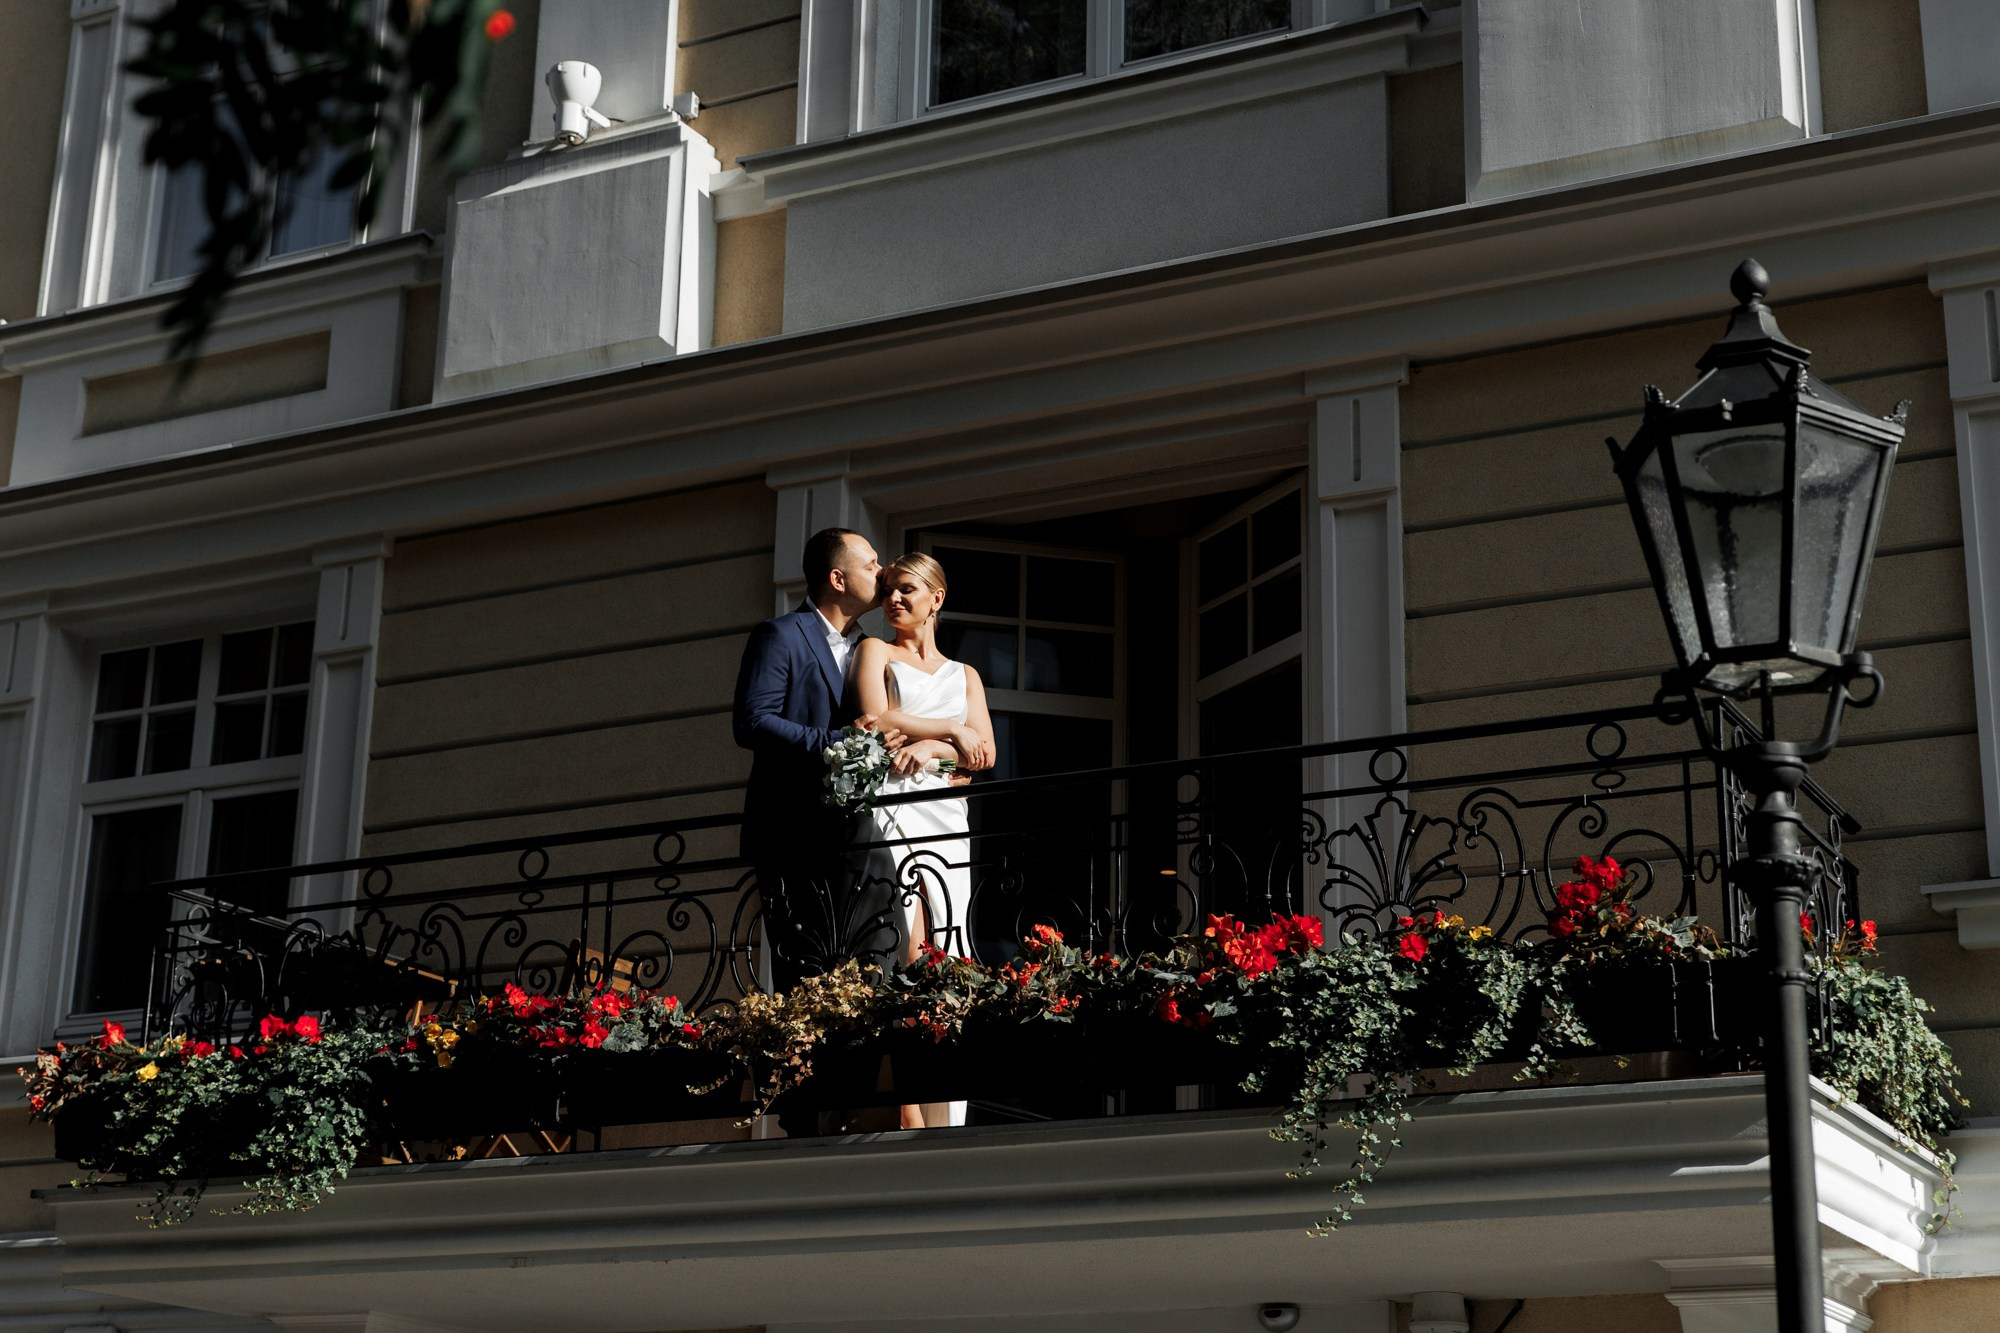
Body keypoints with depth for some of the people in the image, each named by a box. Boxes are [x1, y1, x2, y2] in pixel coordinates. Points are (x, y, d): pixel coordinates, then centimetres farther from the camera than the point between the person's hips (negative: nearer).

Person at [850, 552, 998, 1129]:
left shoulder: (965, 675, 25)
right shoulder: (876, 652, 16)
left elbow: (985, 753, 10)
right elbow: (876, 721, -4)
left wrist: (928, 748, -8)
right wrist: (952, 731, 0)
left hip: (947, 818, 4)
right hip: (893, 810, -4)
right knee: (907, 962, -17)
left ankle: (947, 1129, -9)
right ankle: (911, 1121, -22)